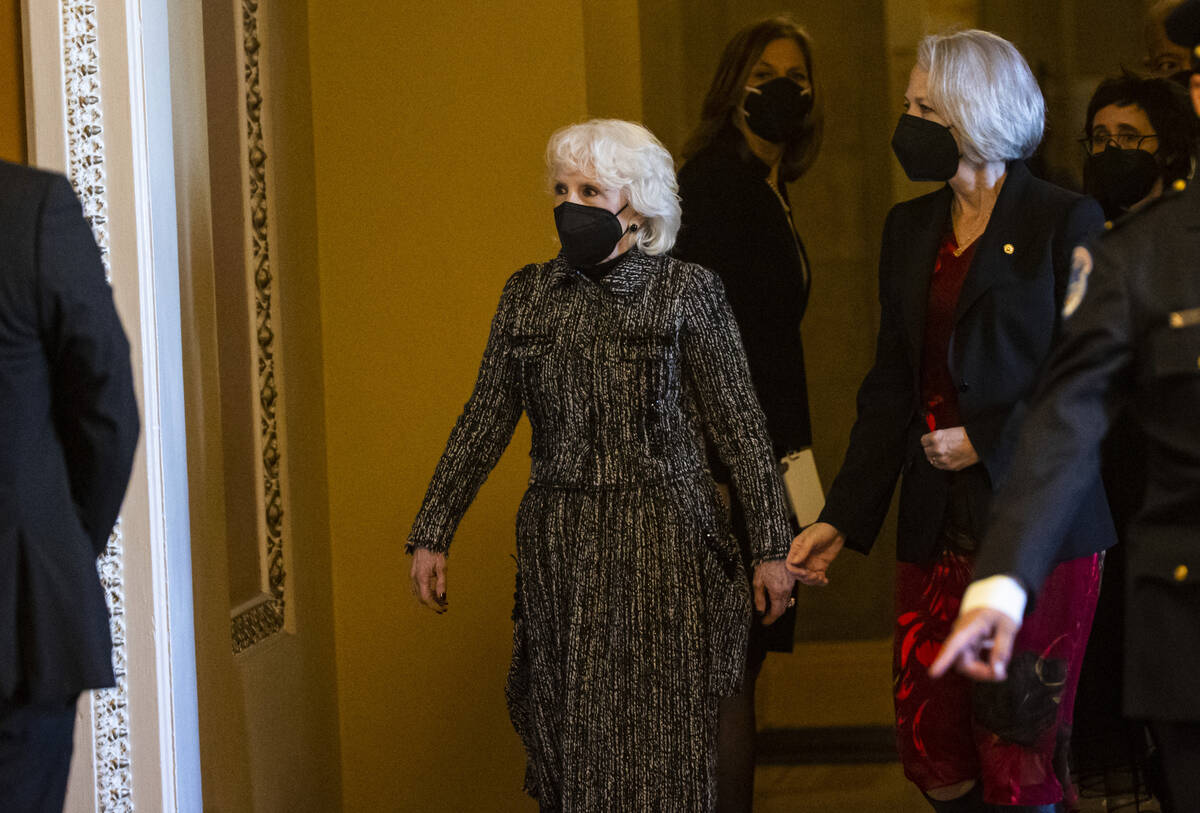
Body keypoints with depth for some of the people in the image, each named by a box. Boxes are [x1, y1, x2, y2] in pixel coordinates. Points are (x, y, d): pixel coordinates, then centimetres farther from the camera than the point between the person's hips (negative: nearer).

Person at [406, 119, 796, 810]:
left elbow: (741, 424, -4)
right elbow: (486, 420, 11)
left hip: (665, 544, -4)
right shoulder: (528, 293, 8)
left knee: (660, 751, -2)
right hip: (559, 548, 4)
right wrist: (433, 535, 8)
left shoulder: (687, 291, -4)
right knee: (566, 746, 8)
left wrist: (772, 547, -8)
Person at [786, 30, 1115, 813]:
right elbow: (890, 387, 14)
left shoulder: (1064, 222, -4)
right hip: (940, 527, 6)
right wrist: (843, 520, 9)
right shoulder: (911, 228, 13)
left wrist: (988, 442, -14)